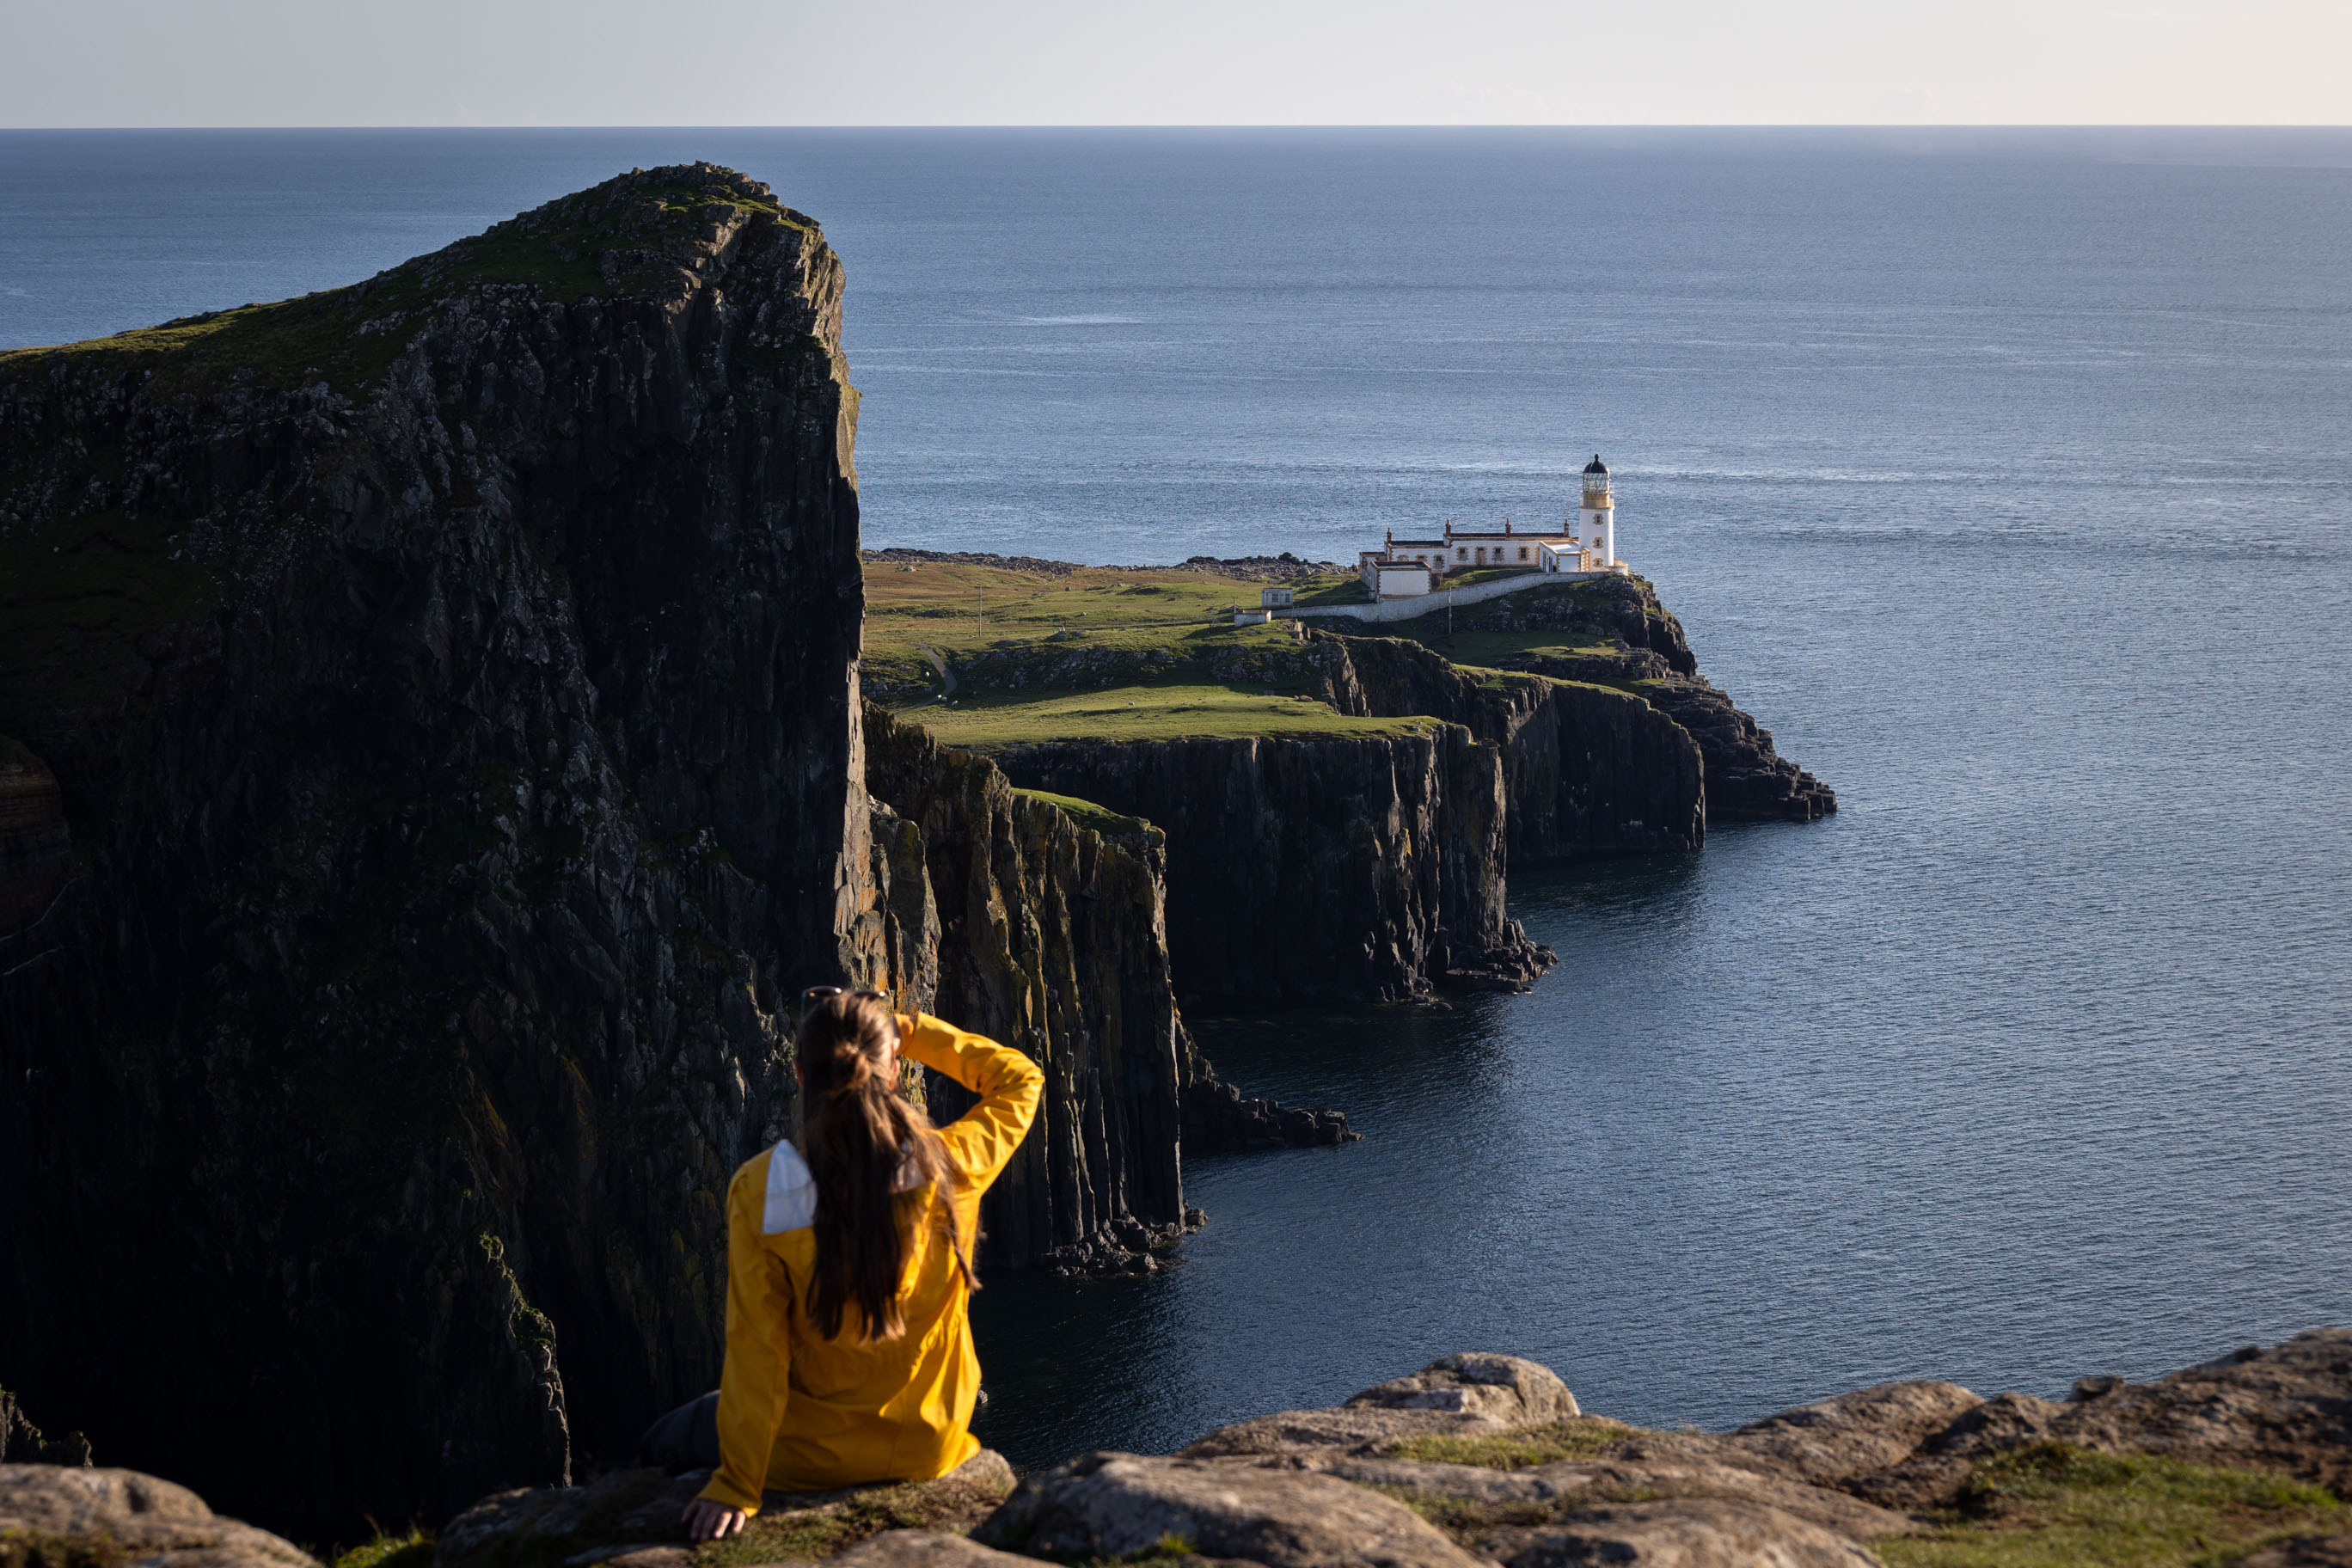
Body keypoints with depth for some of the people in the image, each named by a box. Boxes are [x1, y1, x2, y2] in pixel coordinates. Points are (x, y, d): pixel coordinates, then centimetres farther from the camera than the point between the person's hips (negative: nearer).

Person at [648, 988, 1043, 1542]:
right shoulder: (948, 1168, -19)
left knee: (666, 1440, 27)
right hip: (929, 1447, 3)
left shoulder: (761, 1192, -22)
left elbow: (755, 1350, -19)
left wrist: (735, 1487, -11)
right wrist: (916, 1033, 1)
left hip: (810, 1459, -3)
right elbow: (1020, 1080, 2)